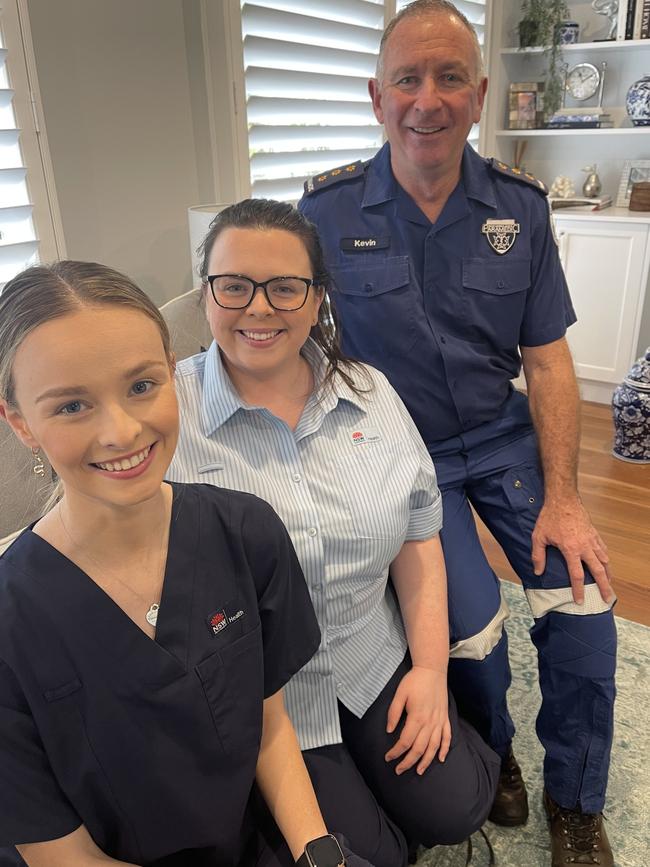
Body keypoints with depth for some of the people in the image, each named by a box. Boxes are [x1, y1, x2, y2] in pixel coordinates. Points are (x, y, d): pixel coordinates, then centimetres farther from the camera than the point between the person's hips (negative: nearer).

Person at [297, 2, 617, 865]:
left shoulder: (520, 207, -2)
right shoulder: (327, 211, -9)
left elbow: (547, 359, -1)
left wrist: (562, 498, -8)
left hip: (505, 436, 3)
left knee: (584, 606, -10)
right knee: (472, 628, -18)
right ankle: (490, 753, 21)